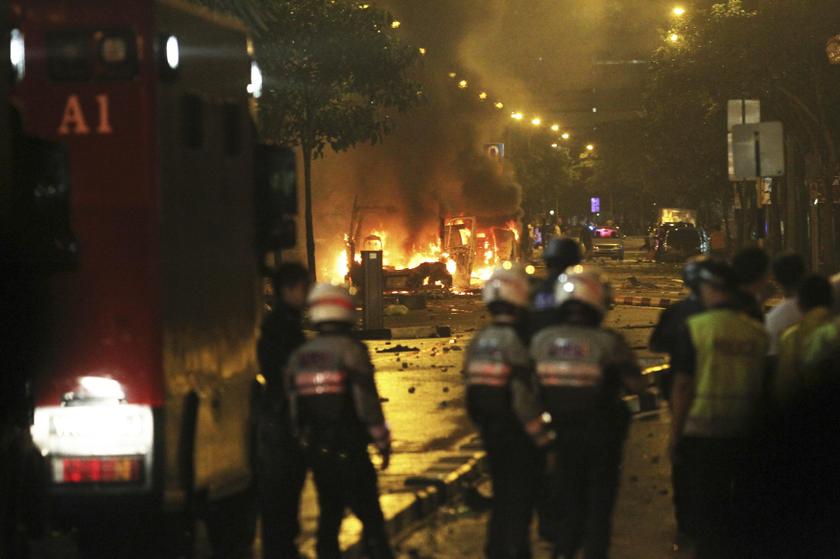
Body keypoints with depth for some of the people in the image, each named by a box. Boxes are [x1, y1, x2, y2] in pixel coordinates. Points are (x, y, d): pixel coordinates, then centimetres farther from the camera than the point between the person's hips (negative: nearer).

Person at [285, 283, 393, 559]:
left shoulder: (299, 356, 7)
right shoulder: (351, 350, -12)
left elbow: (294, 409, 11)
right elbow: (367, 403, -13)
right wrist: (383, 443, -3)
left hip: (315, 450, 6)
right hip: (349, 450, -6)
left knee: (329, 515, 15)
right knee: (370, 517, -2)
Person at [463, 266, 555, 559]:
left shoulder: (478, 341, 5)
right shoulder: (514, 341, -19)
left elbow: (472, 390, 11)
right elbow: (524, 397, -19)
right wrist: (543, 436, -11)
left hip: (489, 429, 8)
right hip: (516, 433, -8)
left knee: (501, 493, 18)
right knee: (521, 493, 0)